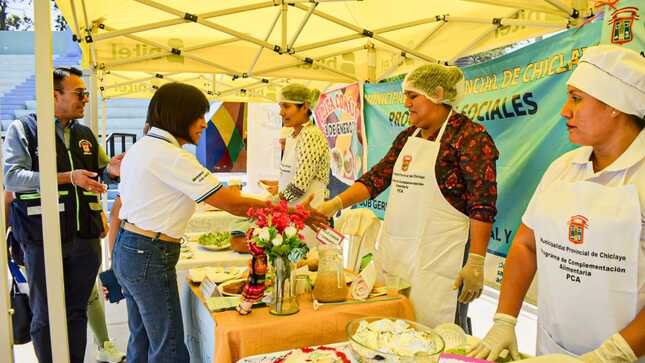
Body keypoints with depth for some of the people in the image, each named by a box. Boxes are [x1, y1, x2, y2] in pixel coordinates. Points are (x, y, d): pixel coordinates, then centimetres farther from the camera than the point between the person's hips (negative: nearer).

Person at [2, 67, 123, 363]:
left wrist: (111, 169, -4)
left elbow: (98, 173, 20)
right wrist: (69, 177, -21)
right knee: (45, 315, 8)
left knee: (77, 311, 14)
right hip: (43, 238, -4)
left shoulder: (85, 134, 13)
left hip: (85, 237, 5)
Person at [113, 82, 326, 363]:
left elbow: (118, 209, 14)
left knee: (142, 340, 22)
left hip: (126, 250, 10)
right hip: (150, 258, -10)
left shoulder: (140, 147, 9)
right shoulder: (171, 156, -21)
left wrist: (116, 260, 22)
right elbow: (233, 205, -23)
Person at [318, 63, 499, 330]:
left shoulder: (469, 136, -8)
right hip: (392, 253, 7)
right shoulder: (407, 137, 14)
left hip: (437, 258, -7)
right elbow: (377, 178, 12)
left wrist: (476, 262, -17)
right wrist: (335, 204, 1)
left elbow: (483, 204, -12)